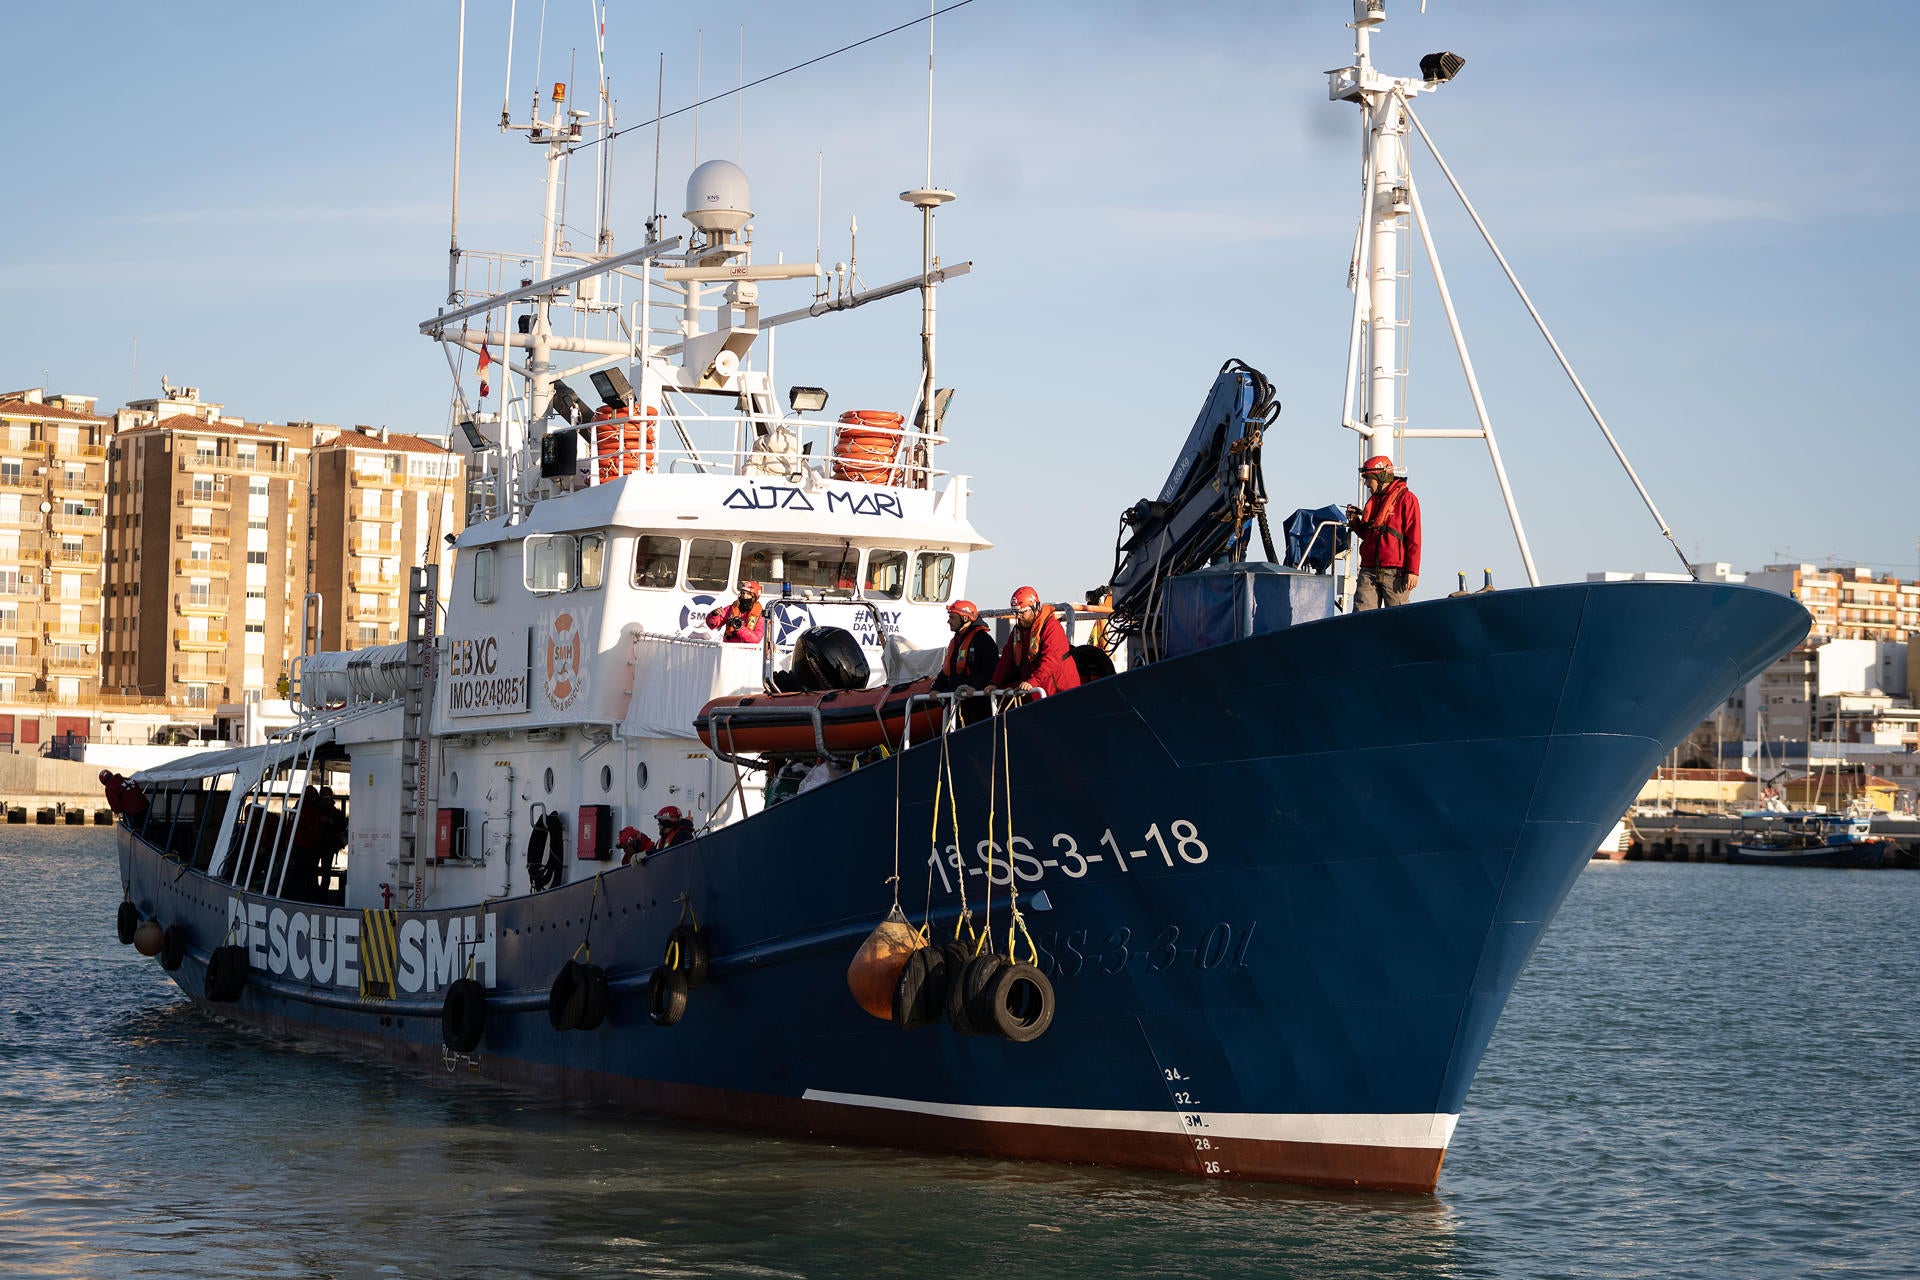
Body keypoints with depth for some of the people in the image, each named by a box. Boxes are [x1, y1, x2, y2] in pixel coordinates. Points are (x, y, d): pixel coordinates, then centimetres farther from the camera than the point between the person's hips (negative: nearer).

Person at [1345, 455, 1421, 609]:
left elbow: (1413, 538, -8)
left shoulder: (1406, 498, -3)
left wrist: (1412, 571, -14)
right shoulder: (1373, 501, 20)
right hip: (1369, 570, 7)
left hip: (1395, 572, -7)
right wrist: (1355, 522, 9)